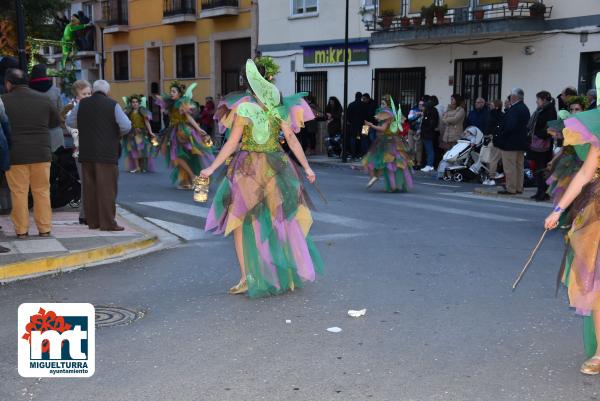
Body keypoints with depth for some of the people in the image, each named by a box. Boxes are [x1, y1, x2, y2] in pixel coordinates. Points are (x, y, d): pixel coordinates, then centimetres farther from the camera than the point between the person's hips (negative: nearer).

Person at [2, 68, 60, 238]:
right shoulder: (43, 99, 2)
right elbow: (57, 121, 12)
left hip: (15, 154, -2)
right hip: (41, 153, 2)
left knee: (19, 192, 5)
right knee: (42, 191, 10)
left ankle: (21, 230, 8)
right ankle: (44, 228, 12)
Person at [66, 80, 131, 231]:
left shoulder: (82, 103, 6)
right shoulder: (113, 105, -5)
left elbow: (70, 122, 15)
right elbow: (126, 126, -10)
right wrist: (117, 133, 9)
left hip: (86, 153, 4)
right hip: (106, 153, -4)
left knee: (90, 188, 10)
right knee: (107, 188, -2)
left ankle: (92, 221, 15)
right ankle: (107, 223, -3)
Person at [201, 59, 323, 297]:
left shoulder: (244, 108, -10)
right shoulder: (277, 108, -1)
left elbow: (232, 143, -12)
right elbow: (292, 139, -2)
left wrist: (212, 168, -7)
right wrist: (306, 167, 4)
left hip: (247, 169, -4)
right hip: (276, 167, 4)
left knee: (240, 222, 6)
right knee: (281, 220, 15)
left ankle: (247, 279, 1)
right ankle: (291, 273, 20)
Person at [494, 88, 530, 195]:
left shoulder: (514, 109, -19)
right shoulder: (525, 109, 13)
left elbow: (510, 126, -25)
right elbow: (527, 125, 15)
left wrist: (500, 138, -17)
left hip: (510, 142, -10)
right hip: (522, 143, 10)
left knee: (509, 167, -4)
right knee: (519, 165, 13)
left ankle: (510, 189, -2)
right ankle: (519, 188, 18)